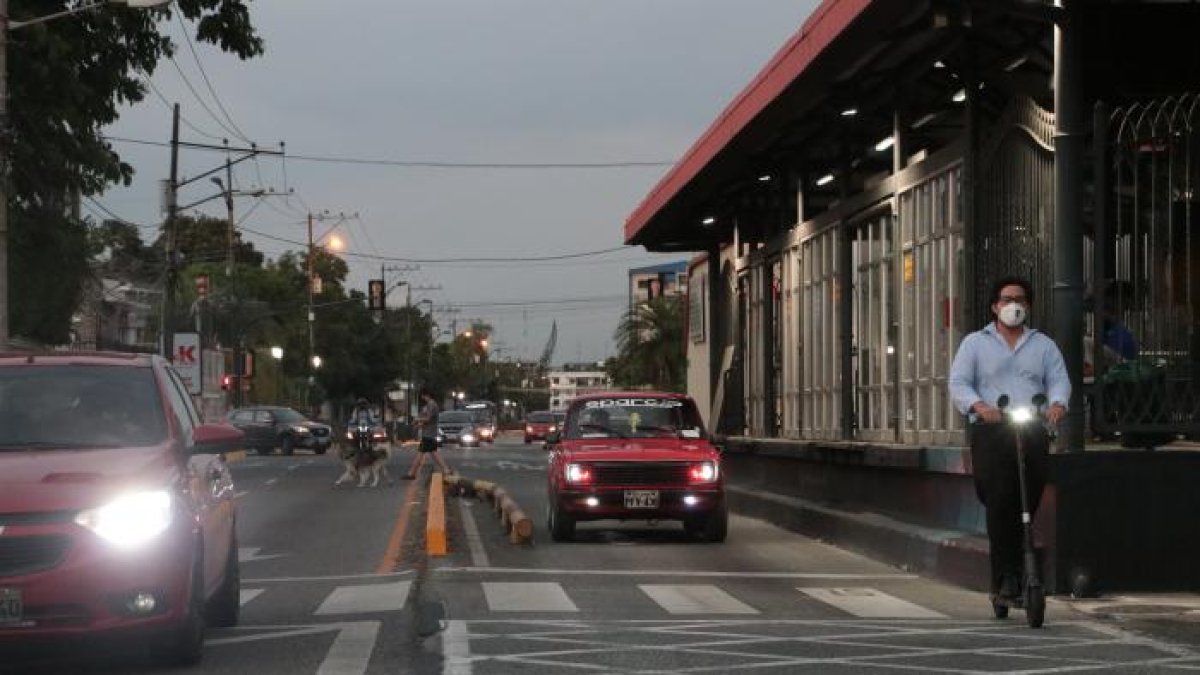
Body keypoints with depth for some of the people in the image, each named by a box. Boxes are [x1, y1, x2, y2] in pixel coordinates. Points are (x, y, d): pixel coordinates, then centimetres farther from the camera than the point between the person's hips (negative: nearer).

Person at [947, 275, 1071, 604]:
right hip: (990, 430, -2)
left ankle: (1020, 570, 9)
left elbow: (1059, 379, 9)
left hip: (1033, 431, 2)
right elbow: (958, 383, 3)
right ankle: (1004, 574, -15)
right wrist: (979, 405, -17)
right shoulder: (975, 343, 14)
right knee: (999, 500, -16)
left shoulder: (1043, 345, 21)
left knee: (1028, 503, -3)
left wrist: (1058, 403, -15)